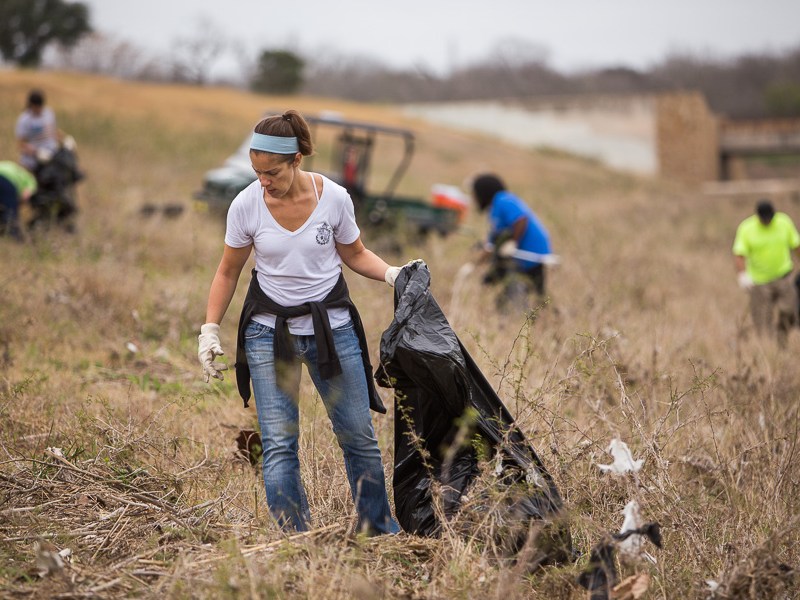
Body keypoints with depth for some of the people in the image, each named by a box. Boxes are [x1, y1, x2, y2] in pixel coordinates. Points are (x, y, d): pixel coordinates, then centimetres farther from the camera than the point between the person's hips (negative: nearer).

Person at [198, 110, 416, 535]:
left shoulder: (334, 197, -12)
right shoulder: (245, 206, -12)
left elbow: (355, 255, 5)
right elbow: (228, 272, 2)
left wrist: (392, 274, -13)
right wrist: (210, 329, -2)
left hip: (332, 324, 1)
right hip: (269, 329, -1)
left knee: (358, 433, 8)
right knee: (278, 443, -8)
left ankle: (379, 528, 27)